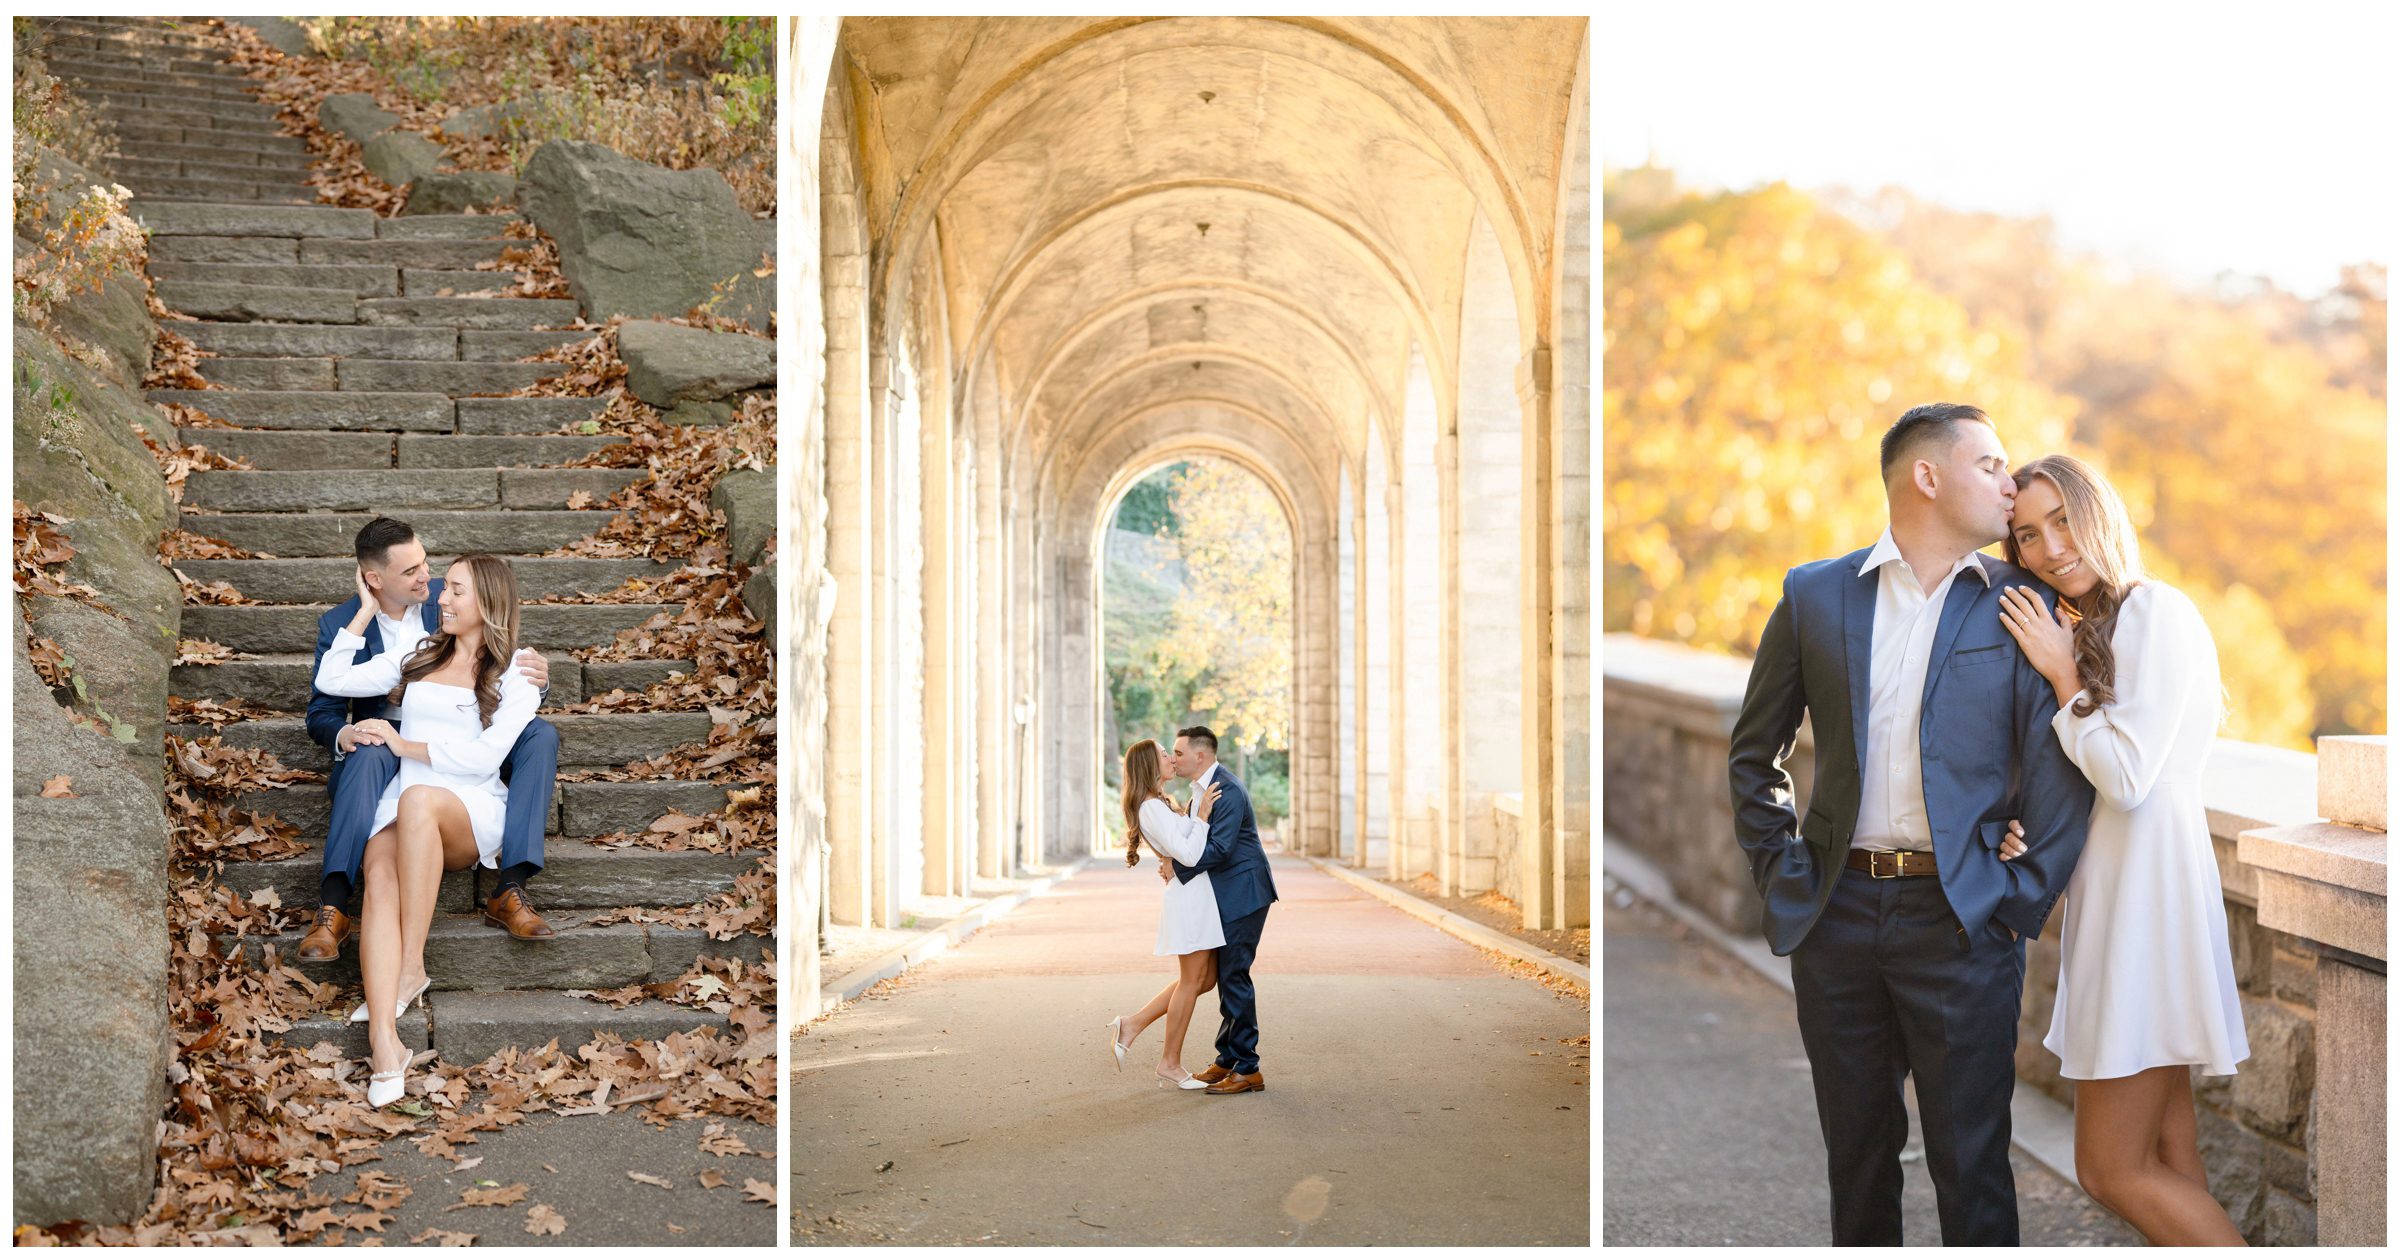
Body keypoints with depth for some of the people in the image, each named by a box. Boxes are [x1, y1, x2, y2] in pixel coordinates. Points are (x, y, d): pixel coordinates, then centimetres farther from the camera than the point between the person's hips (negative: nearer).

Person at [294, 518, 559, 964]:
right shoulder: (338, 625, -4)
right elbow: (321, 713, 1)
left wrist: (537, 678, -25)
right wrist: (342, 734, -26)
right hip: (389, 745, -2)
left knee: (541, 734, -25)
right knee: (371, 751, -37)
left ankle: (511, 892, -34)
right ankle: (332, 908, -42)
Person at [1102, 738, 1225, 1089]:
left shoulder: (1163, 804, 18)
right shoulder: (1152, 808, -14)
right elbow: (1189, 854, -21)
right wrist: (1202, 814, -15)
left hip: (1200, 895, 10)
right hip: (1188, 897, -10)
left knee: (1205, 979, 12)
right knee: (1192, 980, -3)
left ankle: (1132, 1025, 16)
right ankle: (1170, 1064, 7)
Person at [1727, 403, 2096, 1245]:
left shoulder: (2021, 602, 3)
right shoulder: (1814, 595, 5)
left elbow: (2059, 763, -1)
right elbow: (1754, 751, 11)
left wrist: (2027, 900, -6)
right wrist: (1782, 872, 3)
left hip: (1963, 921, -1)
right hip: (1836, 914, 1)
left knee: (1971, 1163, 5)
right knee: (1856, 1150, 14)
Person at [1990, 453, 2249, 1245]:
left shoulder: (2154, 610, -10)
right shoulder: (2081, 633, 19)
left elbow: (2128, 776, -17)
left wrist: (2062, 676, -8)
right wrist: (2025, 830, 1)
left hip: (2148, 878, -9)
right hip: (2110, 889, 9)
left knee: (2114, 1168, -6)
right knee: (2168, 1163, 11)